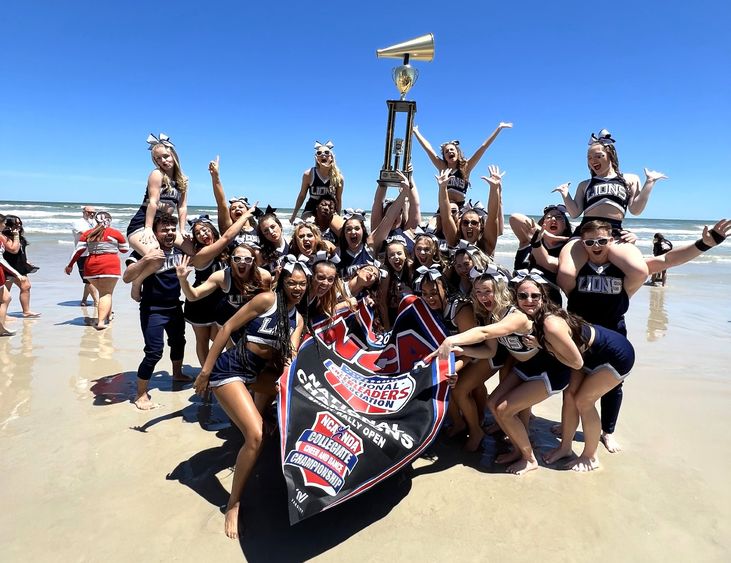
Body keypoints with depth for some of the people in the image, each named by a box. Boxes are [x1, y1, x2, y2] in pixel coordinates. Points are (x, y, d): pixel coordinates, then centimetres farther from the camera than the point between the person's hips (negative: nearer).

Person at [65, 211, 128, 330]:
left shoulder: (87, 234, 9)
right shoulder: (115, 233, 1)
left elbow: (78, 250, 5)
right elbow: (125, 249, 10)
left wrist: (70, 265, 12)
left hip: (91, 266, 4)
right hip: (110, 266, -4)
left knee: (103, 291, 20)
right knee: (106, 293, -4)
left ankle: (108, 315, 33)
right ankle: (101, 321, -16)